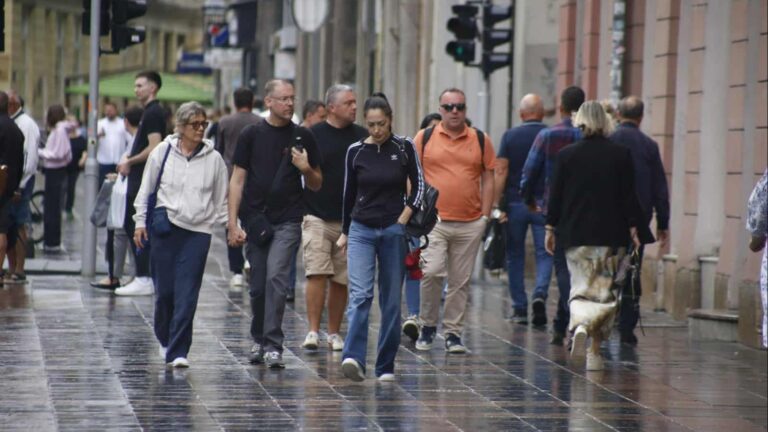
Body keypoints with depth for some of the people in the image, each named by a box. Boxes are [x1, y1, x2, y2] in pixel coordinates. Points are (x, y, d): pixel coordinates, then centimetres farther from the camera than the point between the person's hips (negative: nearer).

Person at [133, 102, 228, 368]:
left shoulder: (213, 159, 6)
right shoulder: (162, 152, 4)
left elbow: (221, 199, 12)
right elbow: (146, 189, 11)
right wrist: (140, 221, 6)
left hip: (198, 231, 0)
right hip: (165, 229, 0)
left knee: (187, 295, -7)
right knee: (165, 290, 1)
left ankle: (177, 351, -5)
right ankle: (165, 338, 27)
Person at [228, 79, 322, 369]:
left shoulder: (302, 138, 6)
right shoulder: (251, 135, 4)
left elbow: (316, 185, 13)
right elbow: (237, 180, 4)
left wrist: (305, 168, -9)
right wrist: (233, 223, -3)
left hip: (287, 220, -1)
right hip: (256, 220, 1)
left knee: (276, 277, -16)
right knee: (258, 286, 8)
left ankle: (273, 346, -16)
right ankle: (259, 340, 26)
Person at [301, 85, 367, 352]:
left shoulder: (362, 137, 8)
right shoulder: (313, 135, 0)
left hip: (351, 220, 3)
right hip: (317, 217, -3)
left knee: (341, 280, 6)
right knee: (317, 274, -12)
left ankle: (334, 333, 15)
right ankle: (313, 331, -11)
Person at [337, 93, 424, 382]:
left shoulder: (404, 148, -1)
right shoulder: (356, 151, 1)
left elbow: (418, 186, 4)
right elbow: (349, 193, 11)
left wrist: (403, 219, -5)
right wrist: (344, 232, 14)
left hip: (393, 231, 0)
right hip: (361, 230, 0)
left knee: (391, 300, 4)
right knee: (360, 295, -16)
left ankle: (385, 366, 11)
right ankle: (353, 358, -28)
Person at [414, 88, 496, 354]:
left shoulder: (481, 141, 7)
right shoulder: (424, 138, 4)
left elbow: (488, 179, 11)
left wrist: (485, 216, 4)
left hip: (470, 223, 2)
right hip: (434, 220, -2)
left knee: (461, 281, 5)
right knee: (431, 272, -15)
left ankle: (453, 332, 14)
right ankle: (428, 326, 4)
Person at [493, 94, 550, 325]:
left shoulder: (510, 136, 0)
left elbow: (501, 171, -6)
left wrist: (496, 204, -7)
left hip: (515, 202, 1)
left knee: (515, 255, 11)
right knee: (545, 253, 5)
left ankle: (519, 308, 12)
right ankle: (540, 293, -20)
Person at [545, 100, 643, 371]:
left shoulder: (566, 155, -2)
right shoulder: (621, 154, -2)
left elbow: (556, 194, 1)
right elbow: (629, 195, -1)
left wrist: (550, 228, 9)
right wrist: (633, 228, 6)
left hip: (576, 234, 0)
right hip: (611, 234, 0)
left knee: (581, 287, 6)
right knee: (606, 291, 9)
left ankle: (580, 325, -25)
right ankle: (595, 351, 7)